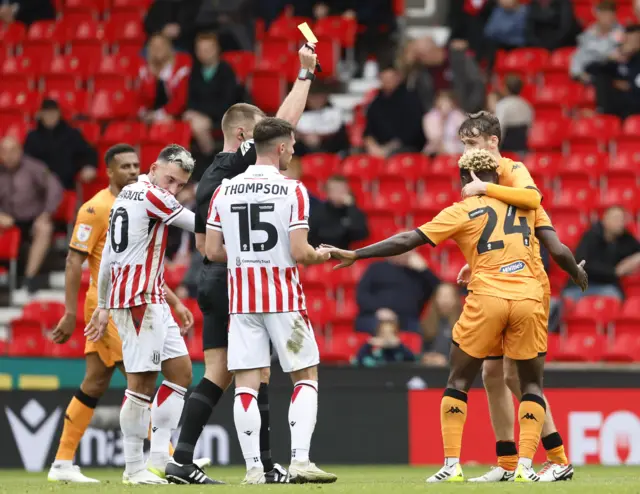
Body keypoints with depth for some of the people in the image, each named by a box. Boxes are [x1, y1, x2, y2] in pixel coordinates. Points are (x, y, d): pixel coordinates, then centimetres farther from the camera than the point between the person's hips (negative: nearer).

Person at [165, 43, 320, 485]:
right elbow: (287, 120, -10)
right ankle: (265, 465, -1)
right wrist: (306, 74, -3)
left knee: (218, 375, 6)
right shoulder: (240, 164, -9)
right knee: (258, 373, -3)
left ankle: (182, 460, -1)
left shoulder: (210, 177, 15)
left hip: (212, 282, 8)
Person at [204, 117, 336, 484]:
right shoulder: (293, 191, -8)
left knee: (246, 383, 4)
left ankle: (253, 467, -1)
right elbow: (299, 253, -13)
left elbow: (213, 251, 4)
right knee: (306, 376, 8)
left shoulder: (224, 190, 3)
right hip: (284, 298, -3)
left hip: (242, 299, 3)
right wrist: (320, 256, 8)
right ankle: (300, 460, -4)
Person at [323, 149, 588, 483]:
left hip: (486, 299, -2)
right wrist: (578, 273, 35)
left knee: (458, 381, 13)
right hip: (529, 298, 2)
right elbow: (559, 250, 14)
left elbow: (407, 241, 1)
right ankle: (525, 467, 0)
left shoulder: (463, 211, 6)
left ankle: (451, 466, 4)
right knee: (532, 385, 14)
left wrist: (355, 255, 5)